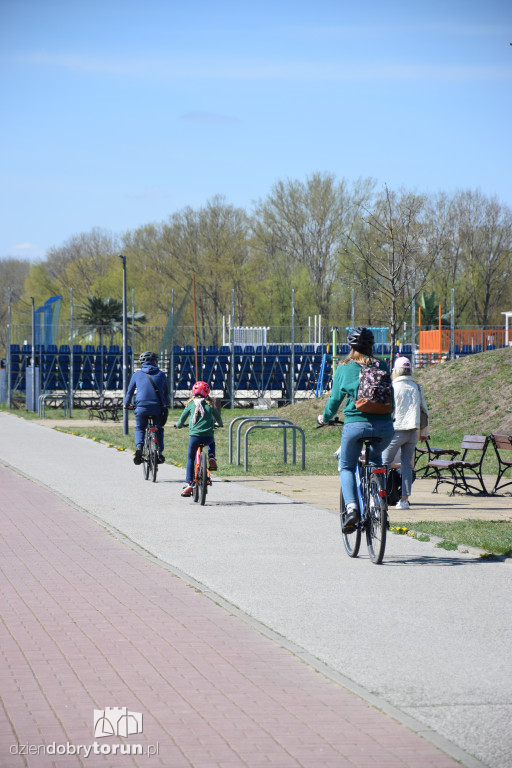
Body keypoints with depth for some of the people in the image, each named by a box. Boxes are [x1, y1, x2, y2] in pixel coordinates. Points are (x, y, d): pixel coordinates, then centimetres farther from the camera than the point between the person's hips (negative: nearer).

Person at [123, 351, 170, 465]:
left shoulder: (137, 374, 7)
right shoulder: (161, 374, 10)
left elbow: (130, 391, 17)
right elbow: (166, 391, 24)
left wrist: (126, 404, 35)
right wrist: (167, 403, 44)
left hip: (141, 407, -1)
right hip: (158, 408, 1)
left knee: (139, 428, 20)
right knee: (159, 429, 22)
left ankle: (139, 446, -6)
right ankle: (159, 453, 11)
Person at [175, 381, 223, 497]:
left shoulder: (191, 404, 7)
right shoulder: (210, 404, 11)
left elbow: (183, 418, 16)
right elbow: (217, 416, 26)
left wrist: (179, 425, 39)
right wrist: (220, 424, 49)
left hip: (195, 435, -1)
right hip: (208, 437, 1)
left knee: (190, 459, 14)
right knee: (212, 442, 38)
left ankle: (189, 484, 6)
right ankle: (212, 458, 12)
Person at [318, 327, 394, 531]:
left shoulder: (344, 368, 3)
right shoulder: (382, 366, 8)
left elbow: (335, 398, 5)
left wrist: (325, 418, 24)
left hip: (355, 425, -2)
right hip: (383, 426, 2)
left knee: (347, 468, 16)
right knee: (376, 459, 31)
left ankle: (351, 507, -8)